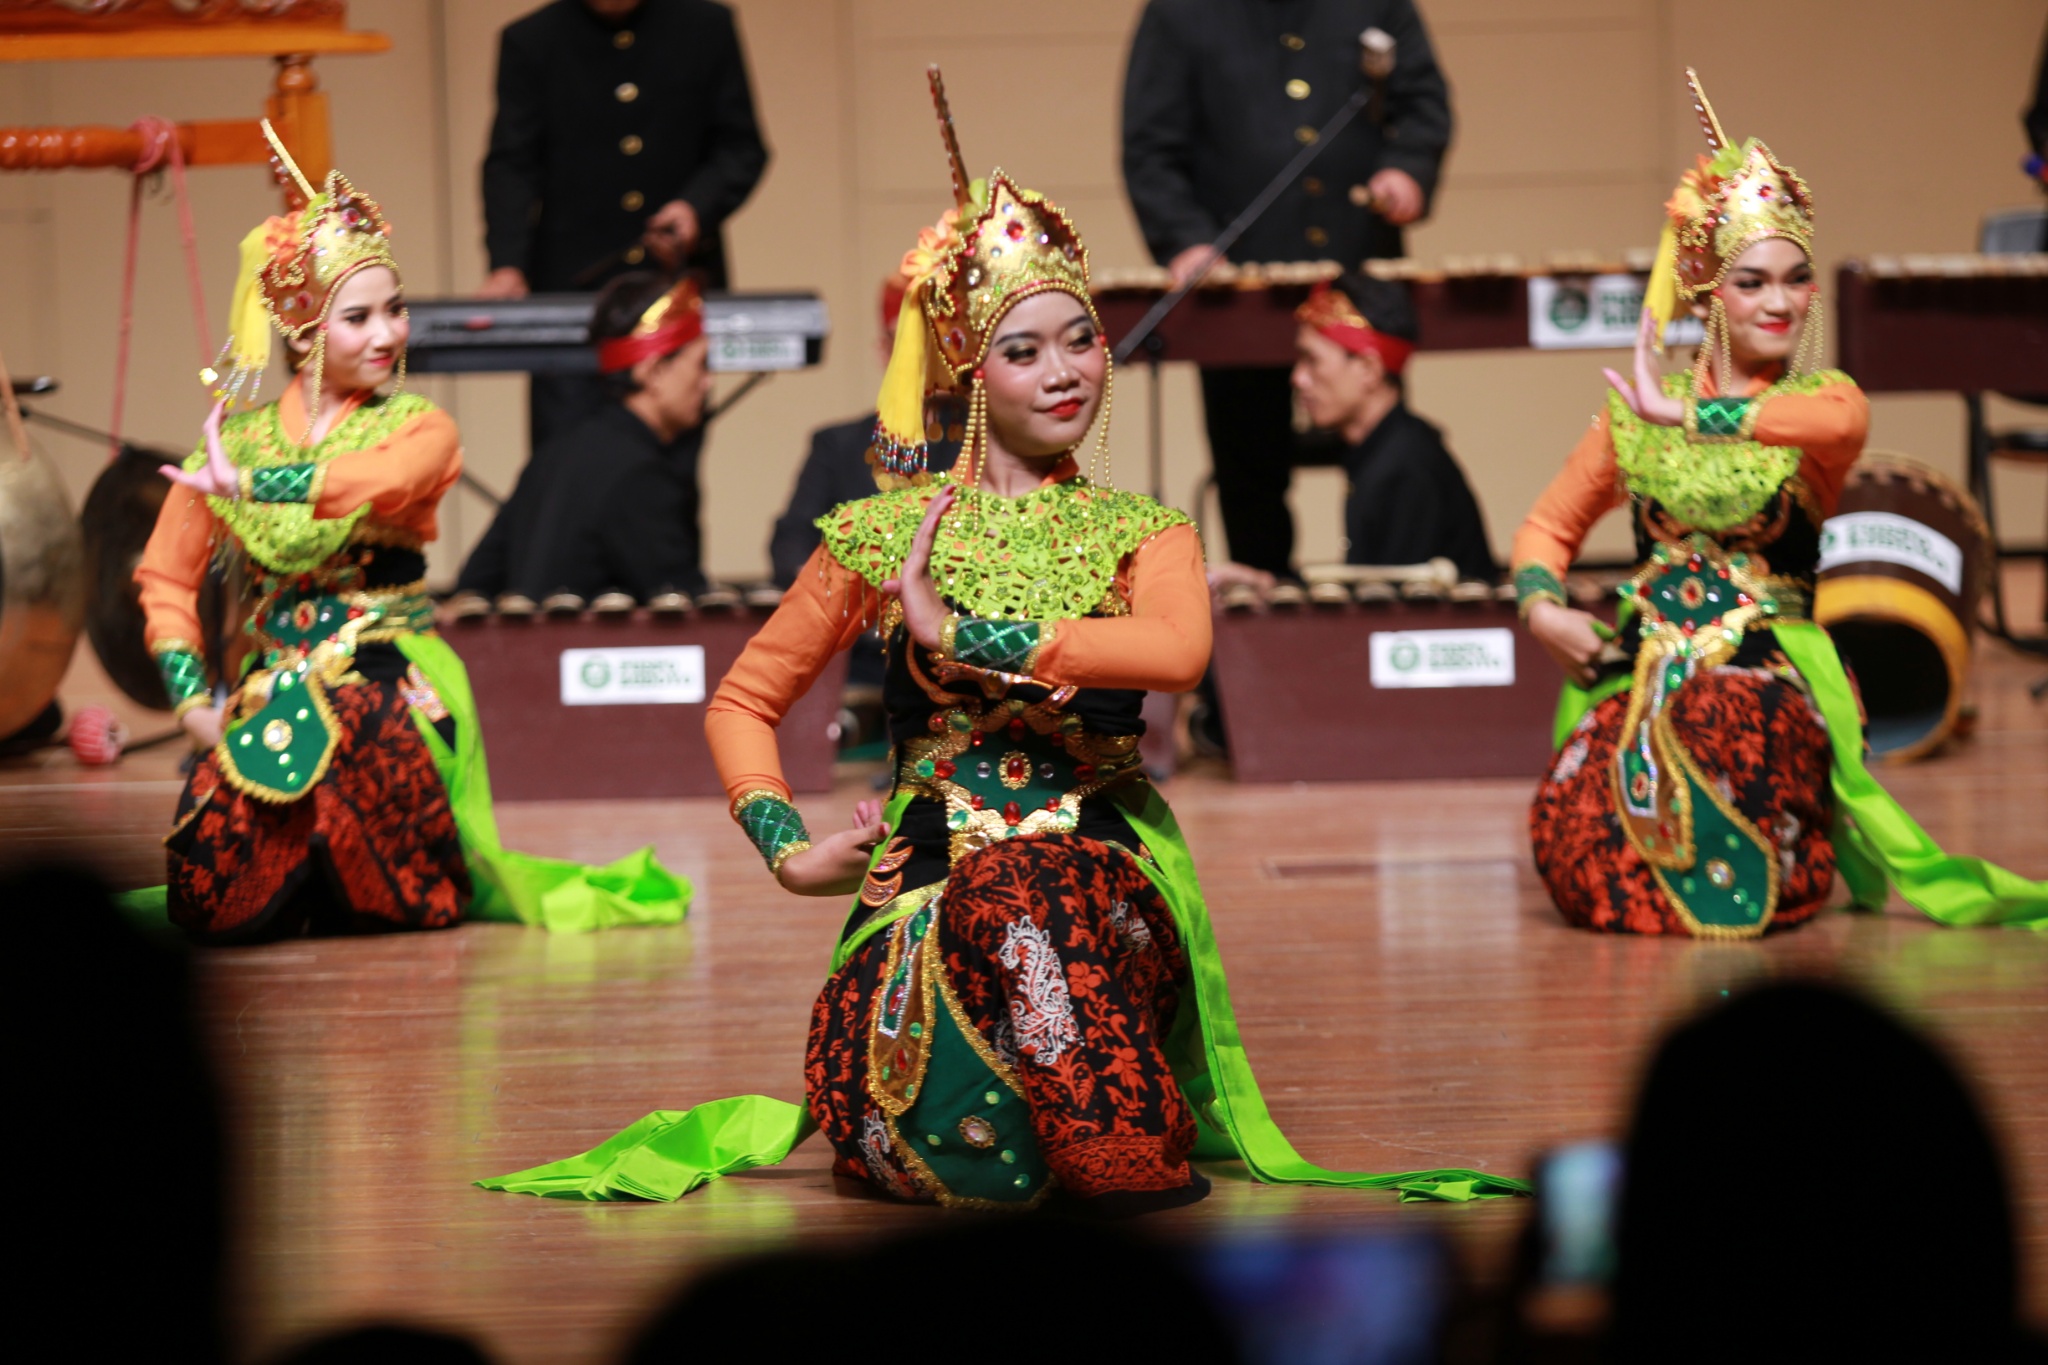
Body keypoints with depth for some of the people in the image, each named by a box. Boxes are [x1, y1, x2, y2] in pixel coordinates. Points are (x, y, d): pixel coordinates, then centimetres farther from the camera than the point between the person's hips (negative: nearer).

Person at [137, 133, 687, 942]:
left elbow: (380, 481, -24)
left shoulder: (419, 428, 0)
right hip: (270, 690, 2)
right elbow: (166, 578, 9)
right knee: (219, 903, -14)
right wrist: (192, 698, -3)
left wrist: (244, 483, -20)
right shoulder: (235, 436, 7)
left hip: (388, 684, -2)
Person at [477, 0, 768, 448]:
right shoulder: (530, 42, 5)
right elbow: (511, 166, -1)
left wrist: (699, 206, -11)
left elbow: (742, 147, 9)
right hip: (571, 287, -1)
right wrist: (507, 265, -16)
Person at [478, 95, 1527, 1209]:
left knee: (1020, 887, -39)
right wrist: (787, 848, 1)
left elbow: (1176, 652, -16)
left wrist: (958, 635, -12)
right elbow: (743, 702, 19)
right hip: (925, 881, 0)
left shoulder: (1143, 534, 10)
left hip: (1102, 874, 0)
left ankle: (1128, 1148, -24)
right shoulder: (887, 531, 11)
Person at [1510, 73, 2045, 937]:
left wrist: (1687, 415, -21)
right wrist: (1542, 609, -5)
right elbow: (1549, 527, 17)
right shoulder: (1636, 410, 10)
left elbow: (1839, 422, -26)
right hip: (1644, 669, 3)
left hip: (1768, 679, -2)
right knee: (1581, 859, -21)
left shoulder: (1822, 401, 1)